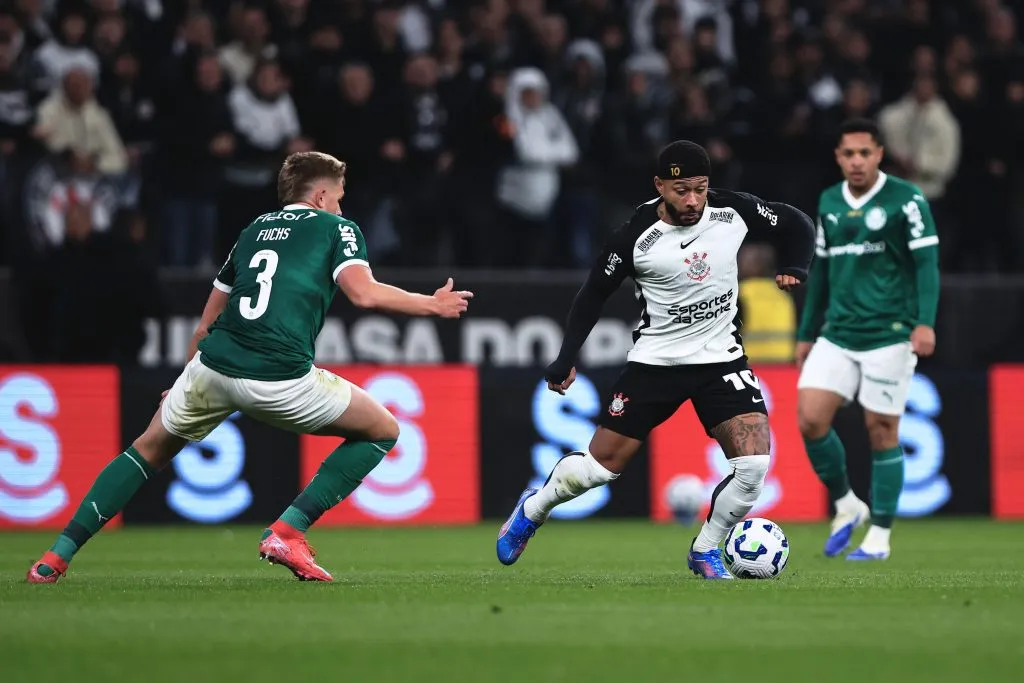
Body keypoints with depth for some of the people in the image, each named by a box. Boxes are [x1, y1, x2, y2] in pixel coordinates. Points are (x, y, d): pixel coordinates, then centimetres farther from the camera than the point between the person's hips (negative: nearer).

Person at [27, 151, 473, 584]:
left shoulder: (253, 230, 27)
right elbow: (364, 293, -7)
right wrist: (433, 305, 6)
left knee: (149, 450, 27)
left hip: (212, 368, 5)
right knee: (383, 431, 15)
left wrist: (189, 383, 41)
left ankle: (57, 557, 16)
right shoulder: (336, 228, 12)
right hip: (282, 379, -5)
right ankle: (287, 532, 3)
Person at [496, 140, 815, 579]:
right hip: (655, 359, -2)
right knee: (599, 467, 0)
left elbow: (795, 225, 7)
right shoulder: (635, 237, -16)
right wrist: (565, 360, -8)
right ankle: (532, 510, 31)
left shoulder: (733, 211, -9)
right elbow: (593, 295, -4)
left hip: (720, 358, 2)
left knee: (754, 463, -17)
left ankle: (706, 552, 6)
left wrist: (793, 270, -10)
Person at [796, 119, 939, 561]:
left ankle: (879, 537, 9)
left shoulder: (906, 200, -5)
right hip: (837, 334, 5)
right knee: (810, 419, -7)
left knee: (882, 432, -2)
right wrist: (806, 334, 20)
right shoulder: (829, 203, 12)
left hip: (888, 335, -5)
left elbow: (926, 262, -9)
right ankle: (846, 507, 14)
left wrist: (925, 322, -21)